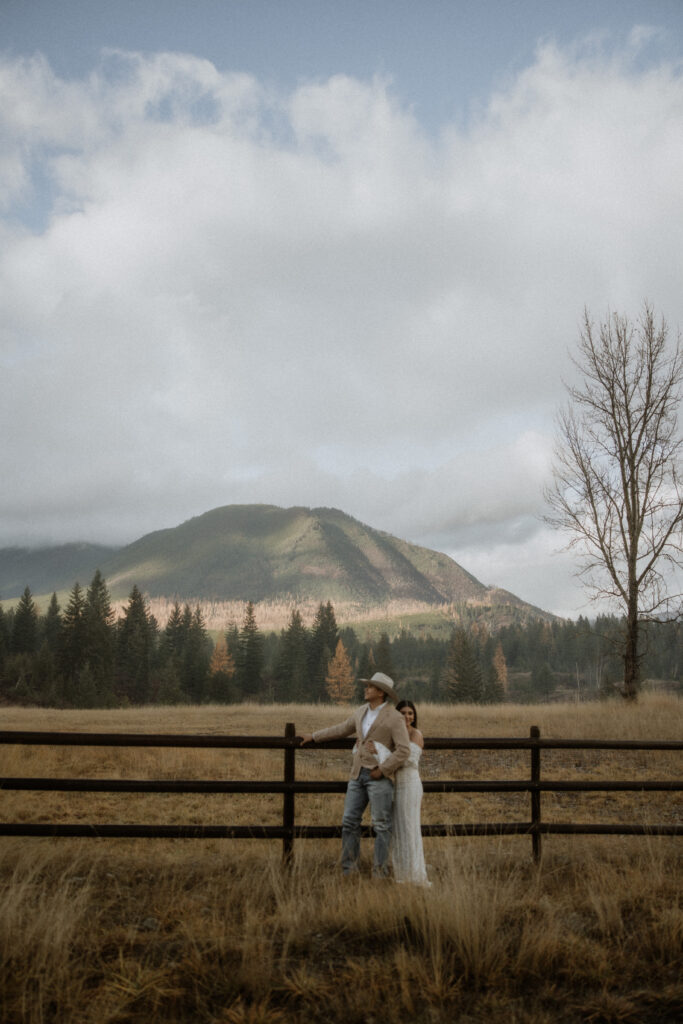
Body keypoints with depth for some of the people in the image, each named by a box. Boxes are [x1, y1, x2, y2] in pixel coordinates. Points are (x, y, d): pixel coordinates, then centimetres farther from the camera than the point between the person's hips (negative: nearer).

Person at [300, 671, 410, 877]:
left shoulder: (395, 718, -11)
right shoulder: (361, 711, 11)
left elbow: (404, 751, -17)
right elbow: (342, 729, 25)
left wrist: (382, 770, -17)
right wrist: (314, 736, 28)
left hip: (381, 776, -6)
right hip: (358, 775, 7)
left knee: (381, 825, -2)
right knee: (350, 821, 3)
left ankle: (380, 871, 8)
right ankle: (349, 871, 10)